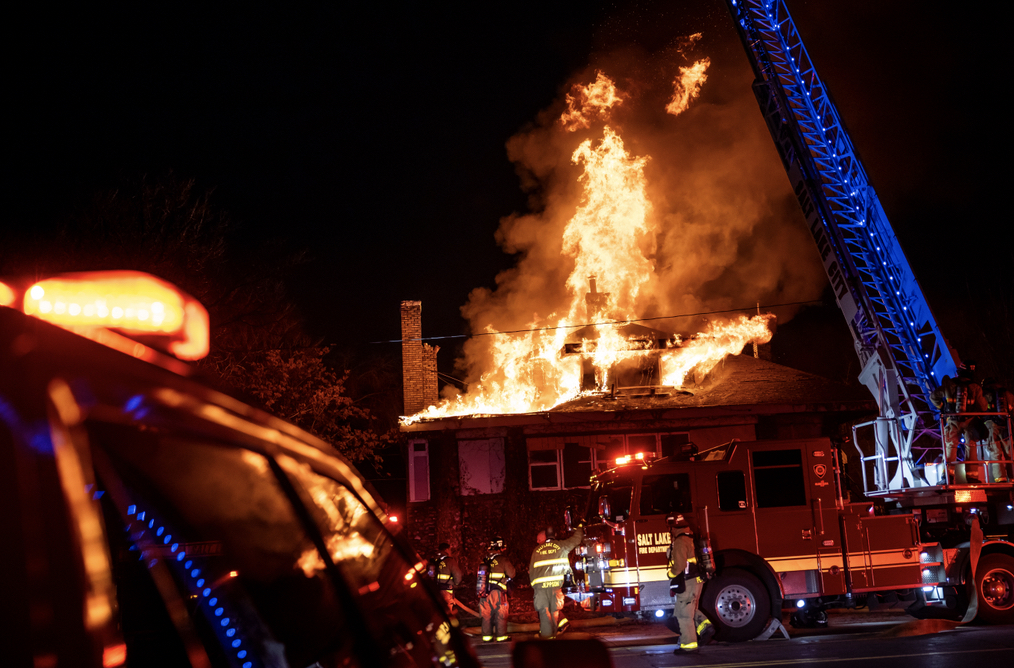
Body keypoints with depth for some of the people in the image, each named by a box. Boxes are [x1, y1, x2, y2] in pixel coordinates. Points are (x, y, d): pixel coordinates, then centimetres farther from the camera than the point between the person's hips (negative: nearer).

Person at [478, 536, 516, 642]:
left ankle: (486, 636, 12)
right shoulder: (503, 560, -7)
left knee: (486, 615, 10)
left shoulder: (484, 561, 9)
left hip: (484, 593, 5)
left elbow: (477, 578, 14)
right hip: (498, 593, -5)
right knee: (500, 615, 2)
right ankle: (501, 636, 2)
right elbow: (512, 574, -3)